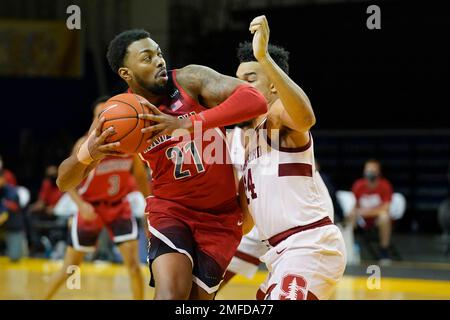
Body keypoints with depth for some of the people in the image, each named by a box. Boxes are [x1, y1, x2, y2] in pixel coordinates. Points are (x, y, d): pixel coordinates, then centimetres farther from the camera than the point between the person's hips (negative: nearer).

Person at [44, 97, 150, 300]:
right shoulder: (85, 145, -18)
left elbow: (140, 176, 7)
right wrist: (81, 204, -31)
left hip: (119, 206, 2)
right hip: (91, 208, -2)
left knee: (133, 262, -10)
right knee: (70, 267, 5)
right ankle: (45, 298, 25)